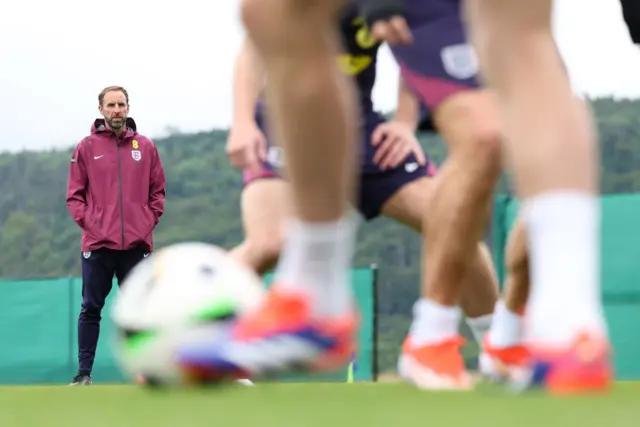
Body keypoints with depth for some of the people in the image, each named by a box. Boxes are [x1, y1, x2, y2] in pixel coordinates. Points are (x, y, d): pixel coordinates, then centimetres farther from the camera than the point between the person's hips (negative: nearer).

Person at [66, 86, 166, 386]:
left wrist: (149, 222, 0)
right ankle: (84, 373, 4)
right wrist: (87, 222, -7)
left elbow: (157, 191, 11)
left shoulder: (145, 147, 8)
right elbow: (75, 195, 4)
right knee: (91, 309, 1)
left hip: (137, 244, 1)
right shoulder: (86, 147, 3)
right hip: (97, 244, -1)